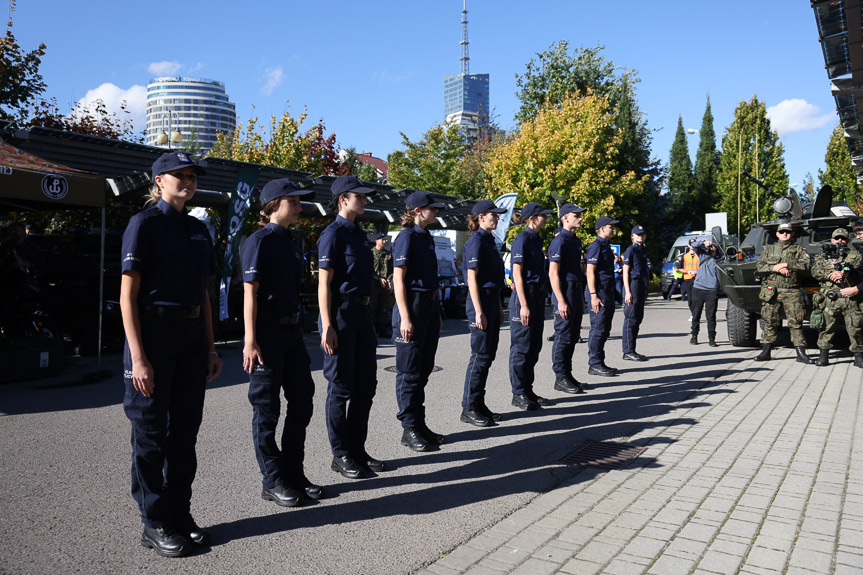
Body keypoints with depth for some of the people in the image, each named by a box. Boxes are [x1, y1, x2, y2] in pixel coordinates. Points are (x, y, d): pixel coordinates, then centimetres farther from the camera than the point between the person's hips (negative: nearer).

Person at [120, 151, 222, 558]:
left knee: (185, 432, 12)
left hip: (192, 338, 7)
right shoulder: (144, 223, -6)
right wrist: (138, 358, -17)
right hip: (154, 333, -6)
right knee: (151, 433, 5)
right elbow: (128, 296, -11)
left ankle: (180, 515, 26)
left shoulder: (198, 230, 13)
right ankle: (154, 524, 18)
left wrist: (210, 348, 12)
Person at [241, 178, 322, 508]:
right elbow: (250, 293, -14)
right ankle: (273, 483, 15)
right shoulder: (259, 240, -10)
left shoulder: (289, 241, 14)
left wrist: (297, 330, 17)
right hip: (267, 333, -8)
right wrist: (251, 342, -18)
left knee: (302, 401, 12)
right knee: (267, 409, 3)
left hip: (292, 332, 8)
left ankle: (294, 474, 26)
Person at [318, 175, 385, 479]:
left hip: (362, 313, 9)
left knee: (366, 384, 11)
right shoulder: (333, 234, -10)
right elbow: (324, 284, -14)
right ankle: (341, 455, 14)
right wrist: (327, 327, -19)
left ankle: (358, 449, 24)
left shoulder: (359, 233, 15)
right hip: (341, 313, -8)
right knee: (341, 387, 1)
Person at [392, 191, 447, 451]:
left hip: (430, 306, 9)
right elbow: (398, 279, -15)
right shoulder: (406, 236, -11)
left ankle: (420, 424, 23)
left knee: (424, 369, 13)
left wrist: (437, 312, 19)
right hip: (413, 305, -9)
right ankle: (409, 429, 9)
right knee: (410, 371, -1)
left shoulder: (428, 237, 15)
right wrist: (404, 317, -20)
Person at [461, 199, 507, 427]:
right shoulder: (476, 241, -12)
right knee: (480, 356, -5)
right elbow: (472, 279, -17)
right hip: (480, 300, -9)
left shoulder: (489, 240, 16)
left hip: (492, 299, 9)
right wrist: (479, 312, -21)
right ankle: (469, 408, 5)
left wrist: (498, 306, 19)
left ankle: (479, 405, 21)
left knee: (488, 355, 12)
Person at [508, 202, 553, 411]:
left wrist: (541, 298, 19)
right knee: (522, 347, -2)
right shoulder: (522, 240, -12)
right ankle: (518, 394, 7)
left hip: (538, 294, 9)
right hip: (525, 294, -9)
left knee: (534, 346, 13)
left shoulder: (537, 239, 15)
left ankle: (528, 390, 22)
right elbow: (517, 275, -16)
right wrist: (524, 305, -20)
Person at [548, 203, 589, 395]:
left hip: (576, 293, 9)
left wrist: (581, 298, 20)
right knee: (563, 337, -4)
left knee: (573, 337, 12)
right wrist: (561, 301, -22)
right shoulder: (559, 241, -12)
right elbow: (553, 273, -17)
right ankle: (560, 378, 3)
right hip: (565, 293, -9)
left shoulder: (576, 241, 17)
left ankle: (568, 375, 20)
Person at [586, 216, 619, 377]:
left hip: (608, 292, 10)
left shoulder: (606, 246, 19)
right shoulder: (596, 246, -12)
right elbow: (590, 272, -18)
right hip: (599, 292, -10)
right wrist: (594, 296, -23)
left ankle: (600, 363, 19)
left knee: (604, 330, 12)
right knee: (598, 329, -6)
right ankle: (594, 365, -1)